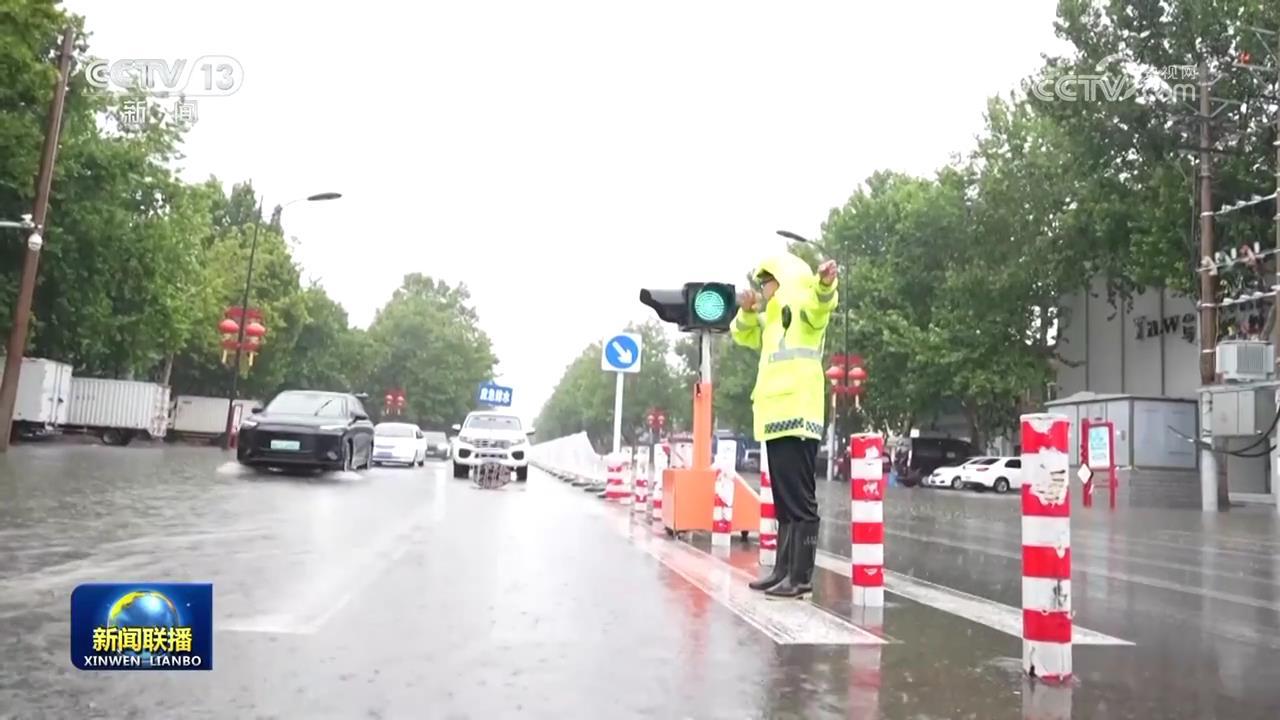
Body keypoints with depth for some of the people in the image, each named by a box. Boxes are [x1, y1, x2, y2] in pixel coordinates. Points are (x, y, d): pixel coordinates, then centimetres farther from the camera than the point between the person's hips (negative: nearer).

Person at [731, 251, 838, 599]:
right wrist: (748, 310, 10)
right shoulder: (772, 319, 27)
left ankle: (801, 576, -8)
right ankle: (784, 569, 19)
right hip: (777, 416, 10)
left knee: (800, 500, -9)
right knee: (784, 501, 13)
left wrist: (825, 284, -47)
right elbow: (743, 335, 32)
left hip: (797, 415, -10)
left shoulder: (802, 303, -1)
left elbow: (820, 304, -23)